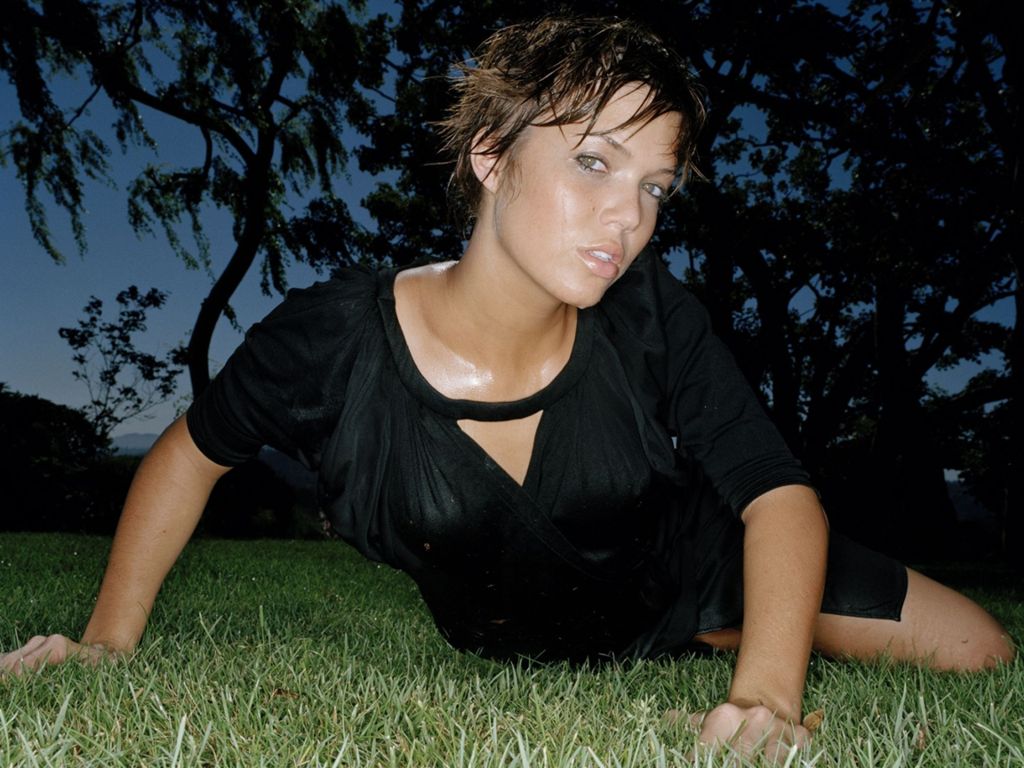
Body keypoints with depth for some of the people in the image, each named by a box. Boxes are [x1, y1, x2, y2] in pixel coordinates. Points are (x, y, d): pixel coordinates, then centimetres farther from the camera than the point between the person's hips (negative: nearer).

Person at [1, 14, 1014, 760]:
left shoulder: (651, 320, -29)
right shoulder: (334, 341, -30)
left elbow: (781, 496, -27)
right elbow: (192, 451, -12)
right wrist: (108, 639, -9)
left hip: (704, 573, 1)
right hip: (529, 646, 0)